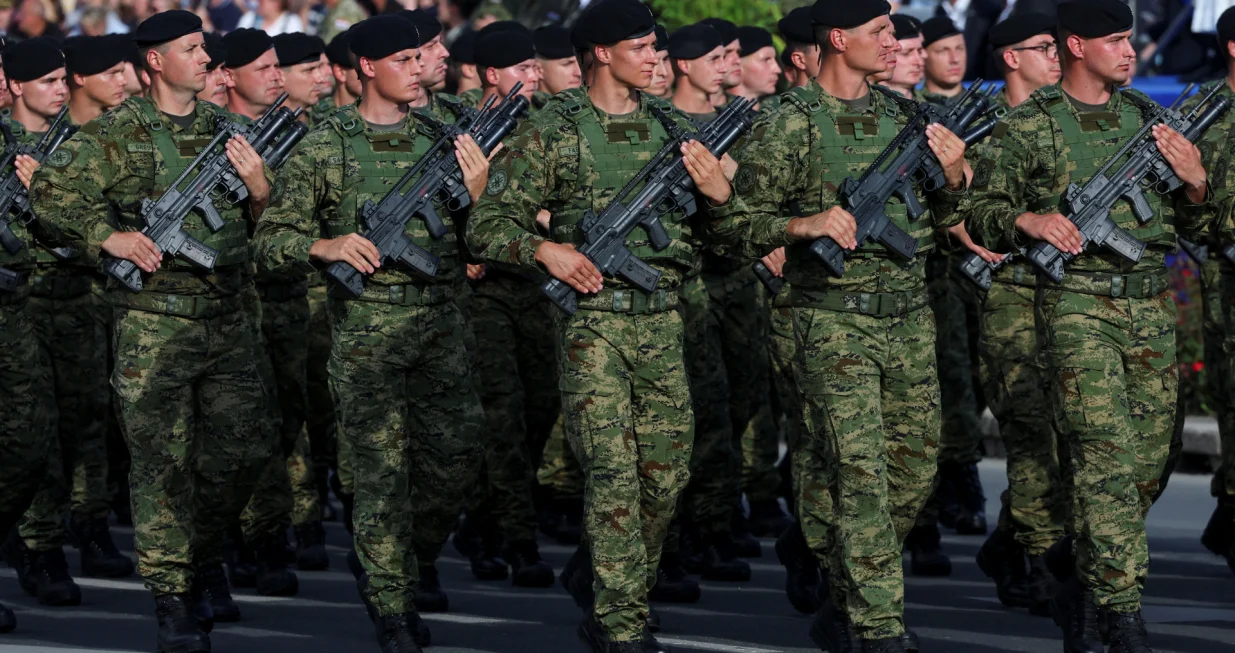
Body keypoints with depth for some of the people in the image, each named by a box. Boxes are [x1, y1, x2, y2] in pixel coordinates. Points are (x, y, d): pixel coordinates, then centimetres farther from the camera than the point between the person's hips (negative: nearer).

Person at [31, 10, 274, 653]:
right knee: (163, 464, -2)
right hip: (154, 326, -5)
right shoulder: (118, 133, -5)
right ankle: (172, 599, 4)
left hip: (226, 321, 5)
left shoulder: (226, 126, 11)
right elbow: (52, 189, -7)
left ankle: (194, 559, 27)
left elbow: (270, 224, 16)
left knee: (242, 451, 6)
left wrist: (258, 185, -6)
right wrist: (110, 238, -16)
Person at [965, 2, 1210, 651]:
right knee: (1107, 457, -13)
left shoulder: (1145, 116, 13)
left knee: (1146, 464, 6)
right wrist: (1028, 220, -18)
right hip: (1078, 304, -5)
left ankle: (1083, 591, 21)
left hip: (1150, 305, 6)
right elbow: (981, 213, 1)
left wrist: (1195, 181, -2)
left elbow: (1188, 223, 18)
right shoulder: (1030, 125, -1)